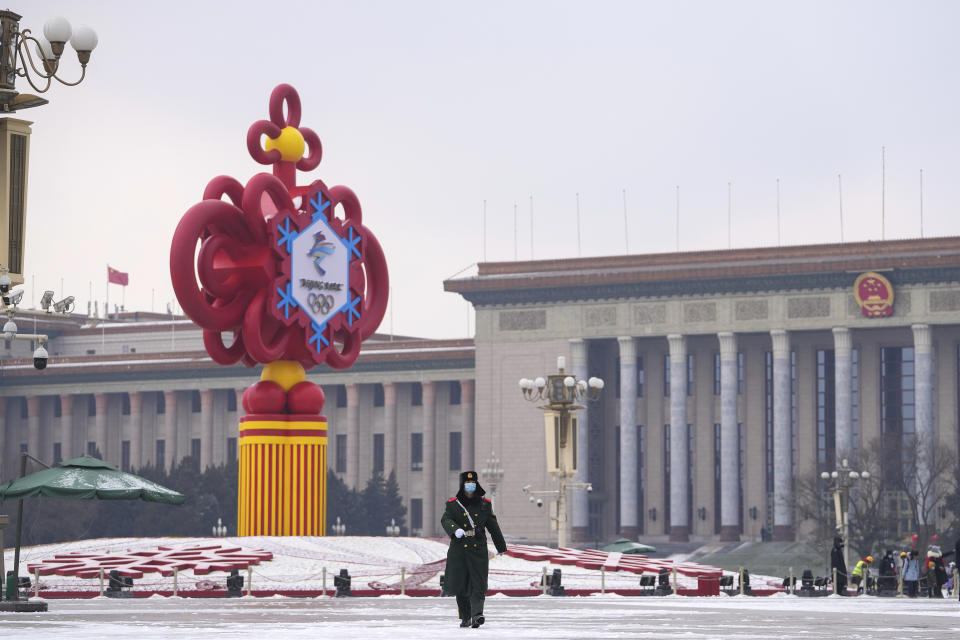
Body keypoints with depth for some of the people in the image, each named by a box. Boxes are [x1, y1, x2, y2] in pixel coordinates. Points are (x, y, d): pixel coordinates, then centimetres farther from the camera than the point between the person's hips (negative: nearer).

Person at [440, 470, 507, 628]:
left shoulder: (484, 504, 10)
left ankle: (477, 614, -24)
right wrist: (455, 529, -33)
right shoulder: (453, 504, 4)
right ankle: (465, 617, 17)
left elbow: (493, 526, 16)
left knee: (478, 584, -12)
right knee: (460, 585, 5)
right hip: (458, 549, 0)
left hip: (478, 549, 0)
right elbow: (445, 520, -11)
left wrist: (501, 547, 22)